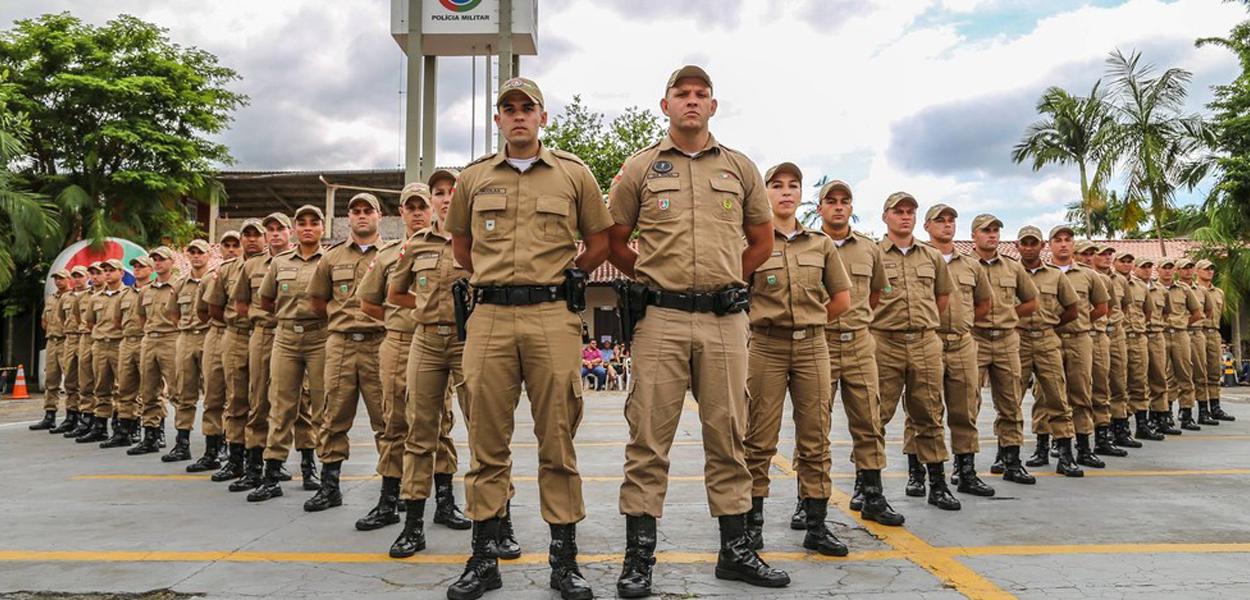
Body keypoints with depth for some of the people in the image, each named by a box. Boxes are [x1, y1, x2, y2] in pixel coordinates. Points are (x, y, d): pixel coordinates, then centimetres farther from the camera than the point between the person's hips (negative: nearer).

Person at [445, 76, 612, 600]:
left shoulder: (574, 173, 9)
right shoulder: (473, 177, 14)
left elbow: (600, 241, 14)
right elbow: (460, 243, 26)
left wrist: (563, 280, 9)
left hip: (552, 317, -2)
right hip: (489, 318, 2)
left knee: (558, 441, 1)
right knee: (487, 442, 4)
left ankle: (564, 557, 11)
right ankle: (484, 556, 15)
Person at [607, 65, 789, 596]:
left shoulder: (740, 168, 12)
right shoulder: (639, 168, 7)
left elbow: (762, 240, 20)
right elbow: (615, 242, 12)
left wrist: (726, 280, 14)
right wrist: (653, 280, 9)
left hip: (725, 318, 2)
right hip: (661, 319, -2)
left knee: (728, 437, 8)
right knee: (649, 438, -1)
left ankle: (736, 550, 19)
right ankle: (639, 555, 9)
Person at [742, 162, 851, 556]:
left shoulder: (821, 244, 11)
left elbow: (842, 298, 15)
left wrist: (808, 323, 11)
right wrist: (764, 320, 1)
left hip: (812, 347, 3)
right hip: (766, 348, -3)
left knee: (815, 440, 5)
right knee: (760, 440, 1)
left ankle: (816, 526, 13)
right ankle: (753, 522, 11)